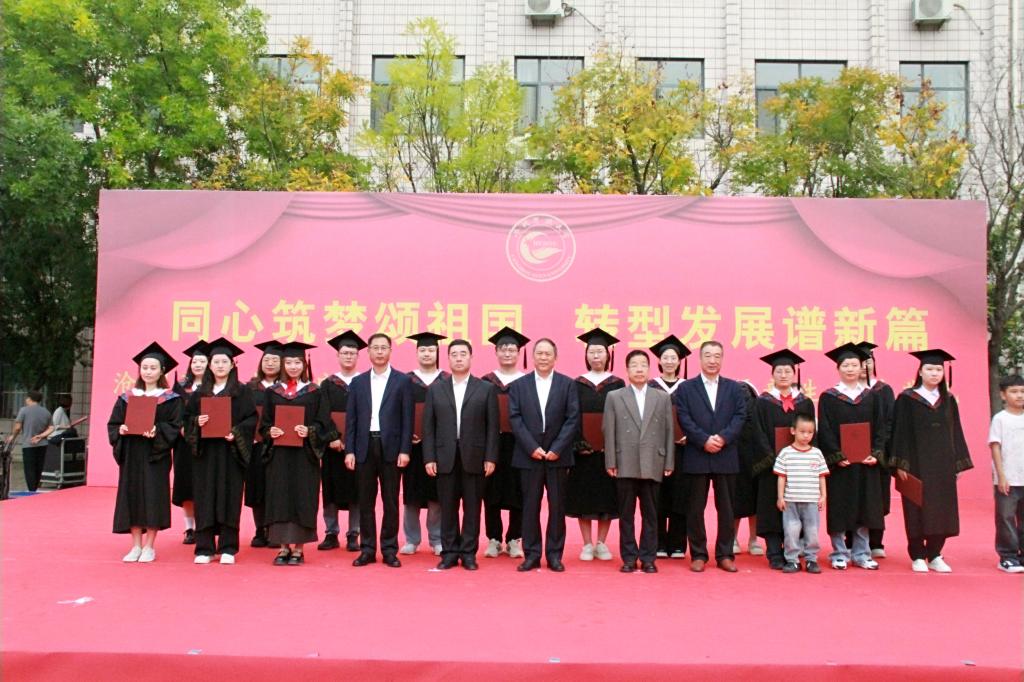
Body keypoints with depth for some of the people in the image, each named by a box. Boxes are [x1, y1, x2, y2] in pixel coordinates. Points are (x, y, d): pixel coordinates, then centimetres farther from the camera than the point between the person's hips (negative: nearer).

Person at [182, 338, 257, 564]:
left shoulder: (242, 392, 3)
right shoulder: (199, 393, 12)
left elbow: (251, 419, -3)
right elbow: (187, 417, 11)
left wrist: (236, 433, -18)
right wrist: (197, 423, -10)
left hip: (230, 451, -2)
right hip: (205, 452, 3)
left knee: (229, 497, -1)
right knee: (205, 499, 2)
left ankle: (227, 548, 7)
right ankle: (204, 548, 10)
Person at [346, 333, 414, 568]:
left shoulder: (403, 381, 2)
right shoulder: (357, 382, 9)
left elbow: (407, 418, -1)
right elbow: (351, 419, 7)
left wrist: (405, 450, -8)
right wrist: (349, 450, -1)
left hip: (391, 447, -2)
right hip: (364, 447, 2)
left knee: (390, 501, 3)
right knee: (366, 501, 6)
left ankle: (389, 550, 11)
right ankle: (367, 549, 14)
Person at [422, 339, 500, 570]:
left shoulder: (486, 388, 3)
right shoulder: (435, 388, 7)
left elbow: (492, 426, 1)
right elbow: (428, 426, 4)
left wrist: (490, 457, -6)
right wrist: (429, 458, -3)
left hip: (474, 457, -1)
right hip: (445, 457, 1)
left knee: (472, 507, 4)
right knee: (448, 507, 6)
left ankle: (468, 553, 14)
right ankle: (449, 552, 15)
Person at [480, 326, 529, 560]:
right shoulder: (486, 382, 7)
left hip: (518, 444, 0)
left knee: (517, 493, 2)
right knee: (492, 492, 3)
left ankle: (514, 540, 13)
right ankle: (494, 539, 13)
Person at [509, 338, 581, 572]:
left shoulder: (567, 384, 4)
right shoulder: (518, 385, 5)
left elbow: (573, 419, -2)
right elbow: (515, 419, -1)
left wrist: (556, 449, -11)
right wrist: (532, 447, -11)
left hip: (557, 456, 0)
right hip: (529, 455, 0)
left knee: (557, 506, 4)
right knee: (530, 506, 4)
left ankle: (554, 555, 13)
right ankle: (532, 555, 11)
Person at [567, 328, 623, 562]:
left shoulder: (617, 384, 5)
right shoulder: (577, 384, 5)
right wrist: (580, 444, -13)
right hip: (583, 449, 0)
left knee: (607, 495, 4)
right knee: (583, 496, 1)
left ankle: (601, 543, 15)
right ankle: (587, 544, 10)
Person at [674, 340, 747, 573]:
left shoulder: (734, 388, 11)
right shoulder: (686, 388, 6)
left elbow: (740, 417, 1)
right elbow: (684, 420, -4)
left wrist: (723, 437, -14)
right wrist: (705, 440, -15)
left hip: (726, 457, 1)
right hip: (696, 457, -1)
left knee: (726, 508, 5)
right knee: (696, 509, 3)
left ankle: (725, 554, 15)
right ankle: (698, 555, 12)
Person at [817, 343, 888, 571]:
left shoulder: (871, 397, 9)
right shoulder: (828, 398, -1)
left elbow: (880, 428, 6)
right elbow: (824, 430, -6)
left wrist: (875, 454, -8)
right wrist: (837, 456, -17)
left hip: (866, 462, 3)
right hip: (839, 462, -3)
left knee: (864, 508, 7)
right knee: (839, 509, 1)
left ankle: (861, 554, 17)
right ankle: (839, 554, 11)